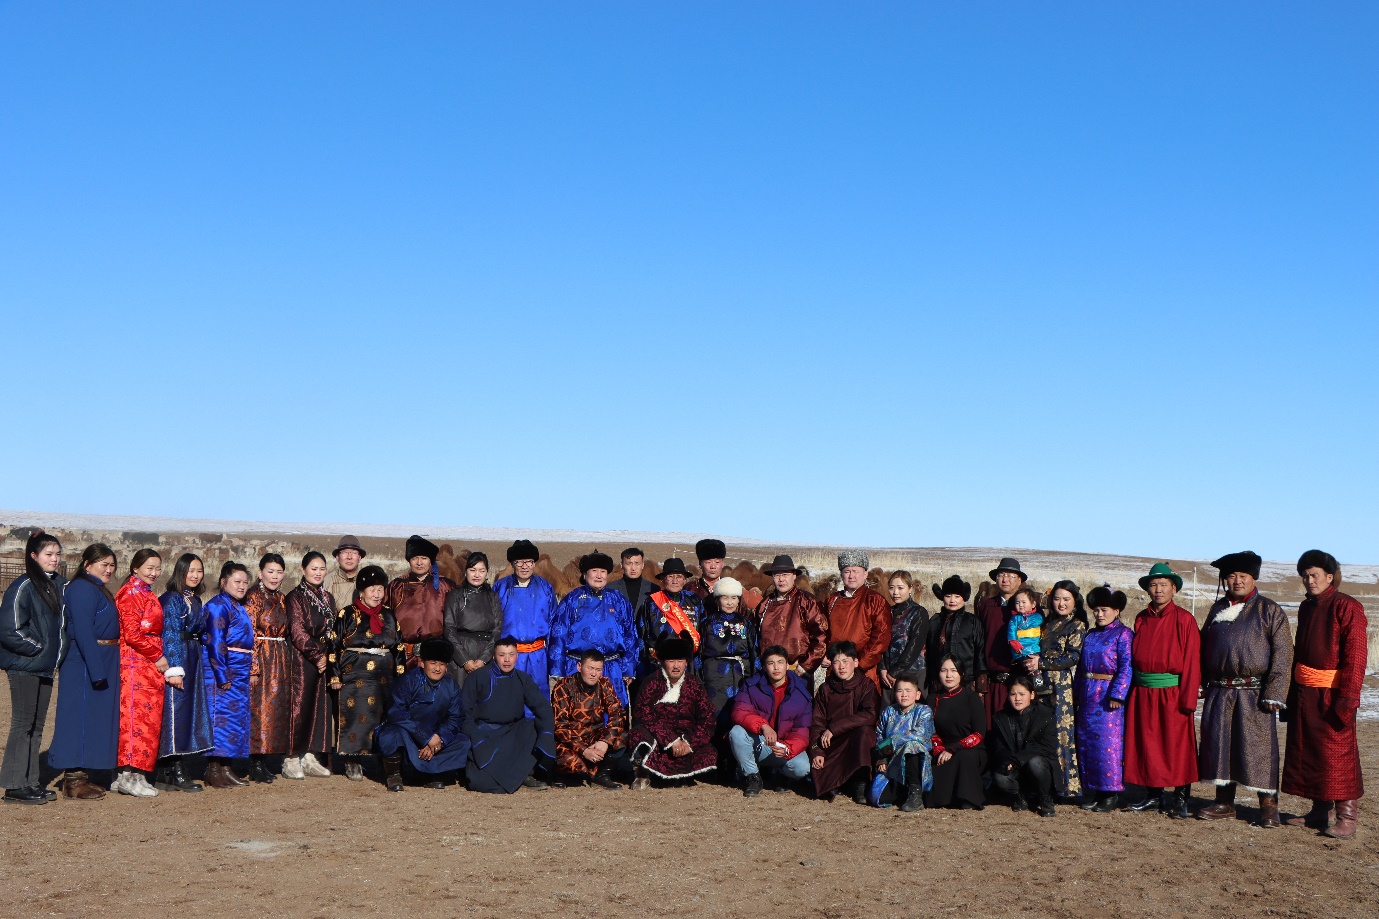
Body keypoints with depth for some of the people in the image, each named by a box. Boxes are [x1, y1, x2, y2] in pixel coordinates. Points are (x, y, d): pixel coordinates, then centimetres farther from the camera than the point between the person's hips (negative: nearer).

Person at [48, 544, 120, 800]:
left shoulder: (98, 590, 16)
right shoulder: (82, 589, -14)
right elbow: (82, 631, -22)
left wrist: (104, 667, 14)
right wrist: (96, 670, -24)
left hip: (101, 662, 10)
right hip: (85, 663, -10)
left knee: (94, 718, 12)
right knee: (81, 716, -5)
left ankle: (79, 775, 19)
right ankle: (73, 781, 0)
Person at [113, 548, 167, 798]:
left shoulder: (147, 594, 20)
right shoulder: (131, 593, -9)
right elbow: (132, 634, -16)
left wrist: (158, 657, 11)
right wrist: (157, 656, -11)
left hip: (150, 665, 9)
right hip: (136, 663, -9)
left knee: (148, 718, 7)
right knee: (137, 716, -10)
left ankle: (124, 774, 11)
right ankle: (131, 776, -9)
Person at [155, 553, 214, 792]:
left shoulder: (195, 600, 16)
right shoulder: (171, 599, -9)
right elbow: (169, 635, -14)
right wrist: (174, 668, -19)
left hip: (193, 661, 9)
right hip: (176, 658, -9)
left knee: (189, 712, 8)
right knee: (174, 711, -7)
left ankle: (174, 771, 13)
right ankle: (172, 773, -2)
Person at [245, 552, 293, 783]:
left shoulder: (280, 599, 14)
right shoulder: (253, 598, -8)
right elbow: (249, 634, -12)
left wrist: (291, 662, 15)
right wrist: (253, 668, -17)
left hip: (281, 661, 7)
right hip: (261, 660, -7)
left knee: (278, 709, 7)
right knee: (260, 709, -7)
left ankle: (264, 762, 14)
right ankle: (255, 765, -2)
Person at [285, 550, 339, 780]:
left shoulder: (328, 598, 15)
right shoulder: (295, 596, -4)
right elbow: (297, 631, -11)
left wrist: (331, 661, 7)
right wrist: (317, 654, -14)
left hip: (324, 660, 6)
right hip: (301, 660, -6)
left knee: (321, 706, 5)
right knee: (299, 706, -6)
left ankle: (311, 758, 10)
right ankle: (292, 759, -2)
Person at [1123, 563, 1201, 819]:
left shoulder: (1184, 619, -5)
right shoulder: (1141, 619, 9)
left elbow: (1192, 661, -8)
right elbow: (1135, 656, 12)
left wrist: (1188, 699, -13)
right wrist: (1133, 691, 3)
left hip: (1171, 694, -4)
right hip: (1143, 694, 4)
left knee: (1175, 745, 0)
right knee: (1147, 745, 8)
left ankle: (1176, 800, 9)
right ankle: (1152, 794, 19)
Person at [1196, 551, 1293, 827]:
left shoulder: (1270, 611, -1)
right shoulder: (1218, 609, 14)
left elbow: (1283, 654, -6)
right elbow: (1203, 647, 17)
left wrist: (1273, 694, -13)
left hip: (1254, 694, -5)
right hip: (1219, 693, 5)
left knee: (1259, 748, -4)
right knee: (1219, 745, 7)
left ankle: (1268, 806, 4)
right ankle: (1225, 802, 18)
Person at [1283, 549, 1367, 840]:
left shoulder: (1347, 607, -10)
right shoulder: (1306, 607, 14)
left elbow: (1355, 655, -15)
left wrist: (1348, 697, -21)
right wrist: (1293, 693, 17)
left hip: (1332, 693, -8)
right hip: (1304, 691, 8)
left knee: (1337, 754, -4)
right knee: (1308, 752, 10)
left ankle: (1347, 818, 2)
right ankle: (1319, 812, 19)